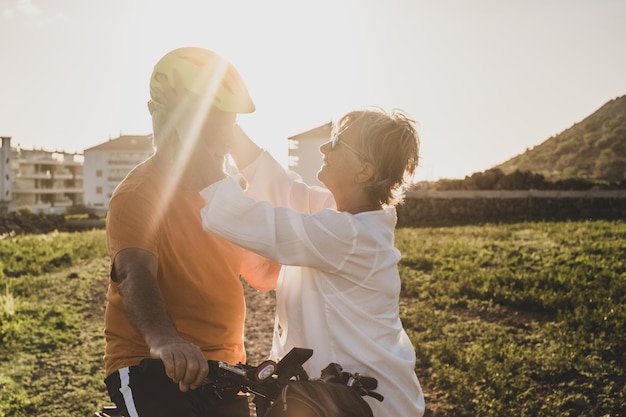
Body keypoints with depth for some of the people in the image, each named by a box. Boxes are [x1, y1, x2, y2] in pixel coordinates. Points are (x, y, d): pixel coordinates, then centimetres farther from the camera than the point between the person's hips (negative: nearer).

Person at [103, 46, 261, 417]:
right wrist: (162, 338, -49)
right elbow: (136, 275, -32)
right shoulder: (139, 195, -15)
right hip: (153, 372, -7)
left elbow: (257, 268, 14)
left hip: (221, 370, 8)